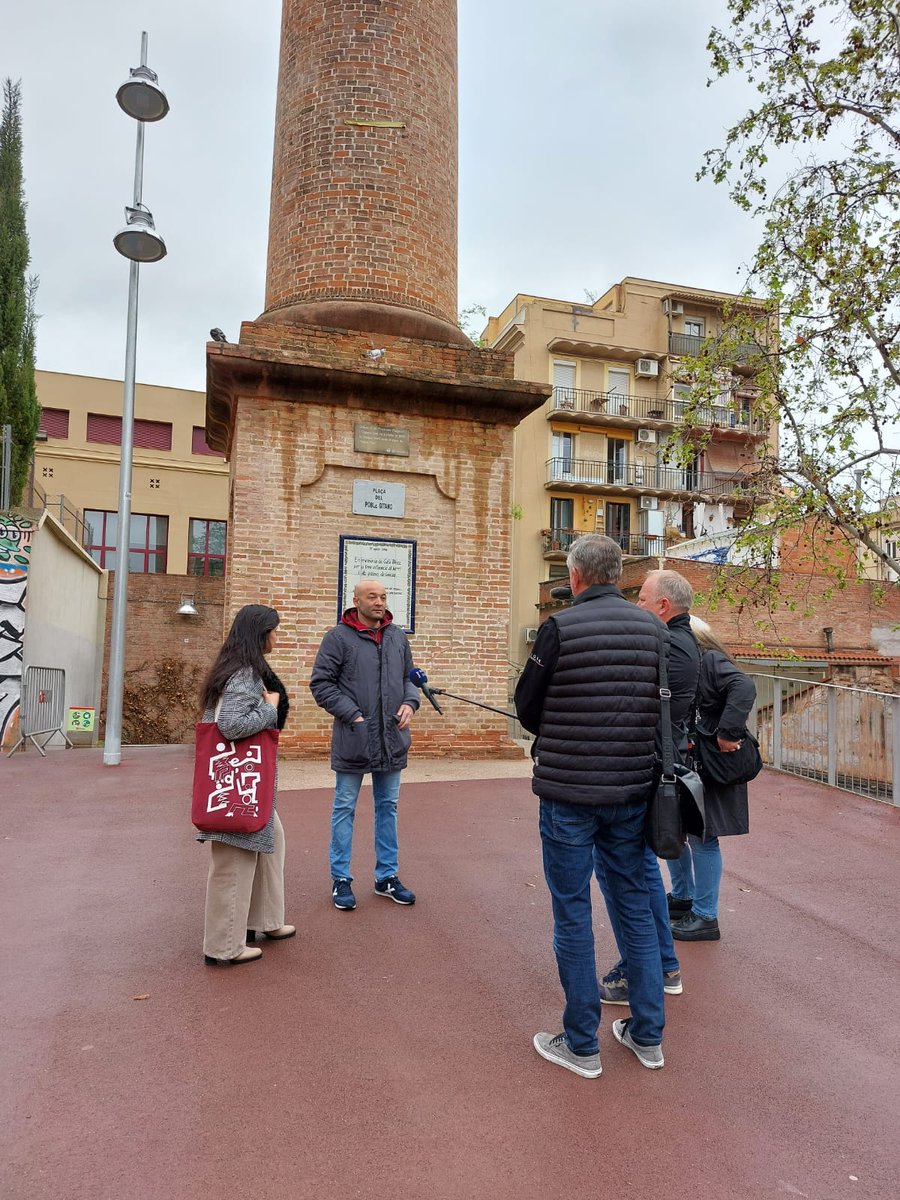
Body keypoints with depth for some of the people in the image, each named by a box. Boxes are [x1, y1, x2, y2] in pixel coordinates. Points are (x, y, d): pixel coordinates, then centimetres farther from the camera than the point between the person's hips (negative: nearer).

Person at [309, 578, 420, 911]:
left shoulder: (397, 636, 9)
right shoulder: (339, 637, -7)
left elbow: (409, 676, 19)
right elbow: (321, 683, -8)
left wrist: (410, 702, -1)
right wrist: (352, 715, -14)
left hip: (392, 739, 5)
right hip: (353, 739, -5)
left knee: (388, 807, 14)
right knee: (345, 808, 7)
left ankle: (387, 876, 28)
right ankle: (341, 879, 21)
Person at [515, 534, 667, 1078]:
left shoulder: (561, 627, -15)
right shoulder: (653, 628, 0)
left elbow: (528, 707, -6)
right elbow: (666, 704, 8)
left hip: (569, 792, -5)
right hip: (633, 789, 5)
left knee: (573, 912, 8)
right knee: (636, 905, 18)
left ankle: (582, 1045, 21)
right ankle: (648, 1034, 30)